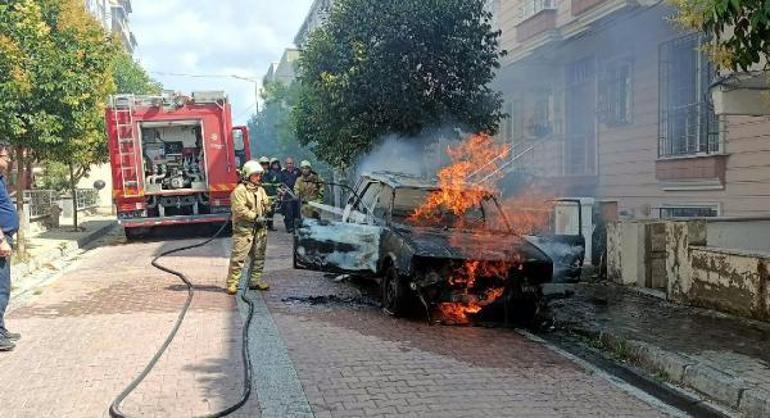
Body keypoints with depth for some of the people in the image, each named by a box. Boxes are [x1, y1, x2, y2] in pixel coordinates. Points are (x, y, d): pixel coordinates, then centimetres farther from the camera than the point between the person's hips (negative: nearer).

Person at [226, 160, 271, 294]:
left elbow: (266, 204, 17)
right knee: (238, 257, -8)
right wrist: (255, 217, -19)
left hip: (259, 228, 8)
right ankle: (232, 283, -3)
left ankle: (255, 281, 22)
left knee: (258, 256, 12)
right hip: (244, 229, -8)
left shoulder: (260, 190, 14)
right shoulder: (240, 190, -11)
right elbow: (240, 209, -19)